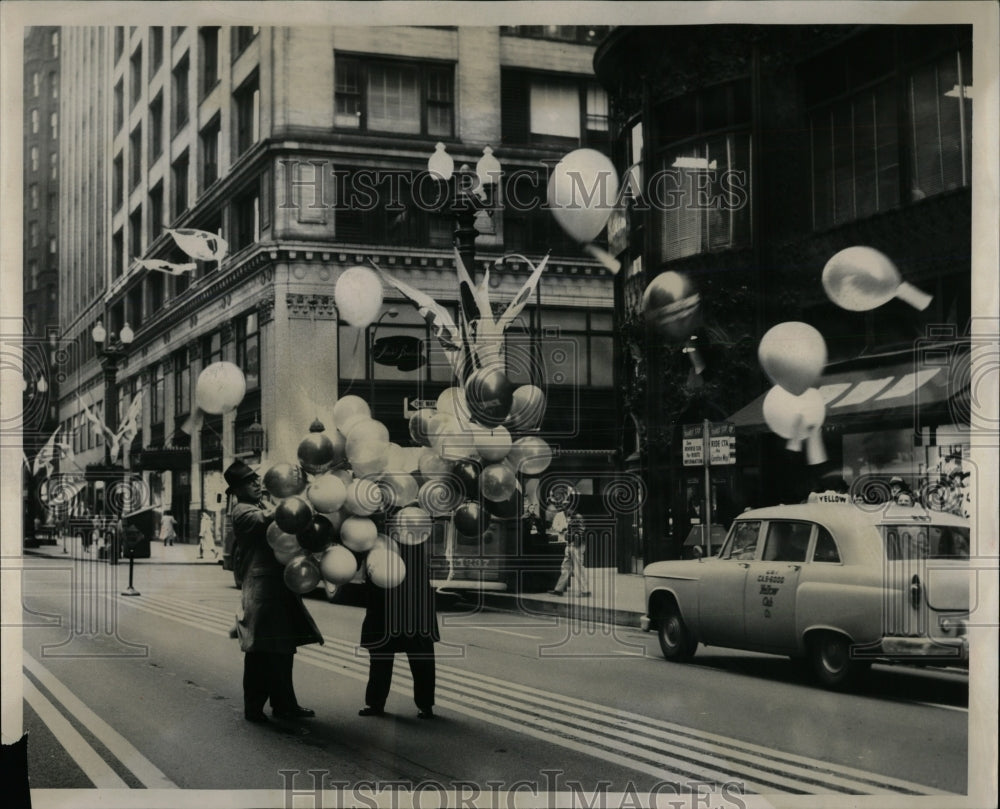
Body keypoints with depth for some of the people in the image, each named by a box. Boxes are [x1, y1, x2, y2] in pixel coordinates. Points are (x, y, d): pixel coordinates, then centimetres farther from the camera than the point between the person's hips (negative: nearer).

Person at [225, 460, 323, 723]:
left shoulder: (260, 508, 23)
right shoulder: (242, 511, -6)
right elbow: (267, 519, -26)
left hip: (279, 587, 9)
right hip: (261, 586, -9)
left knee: (282, 649, 12)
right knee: (261, 652, -4)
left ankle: (284, 704, 19)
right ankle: (253, 708, 4)